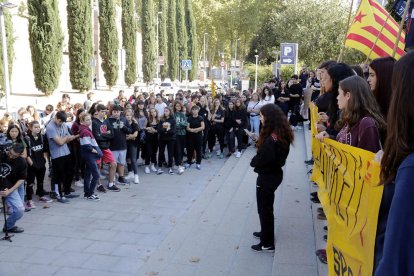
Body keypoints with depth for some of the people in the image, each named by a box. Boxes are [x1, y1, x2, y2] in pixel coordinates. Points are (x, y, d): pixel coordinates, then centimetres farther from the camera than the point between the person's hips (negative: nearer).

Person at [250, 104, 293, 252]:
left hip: (267, 176, -9)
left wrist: (253, 162, -8)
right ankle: (266, 232, 43)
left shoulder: (272, 138, -27)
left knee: (264, 208, 5)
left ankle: (267, 244, 18)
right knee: (266, 207, 25)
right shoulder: (281, 133, 3)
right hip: (274, 173, 9)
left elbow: (263, 159, -27)